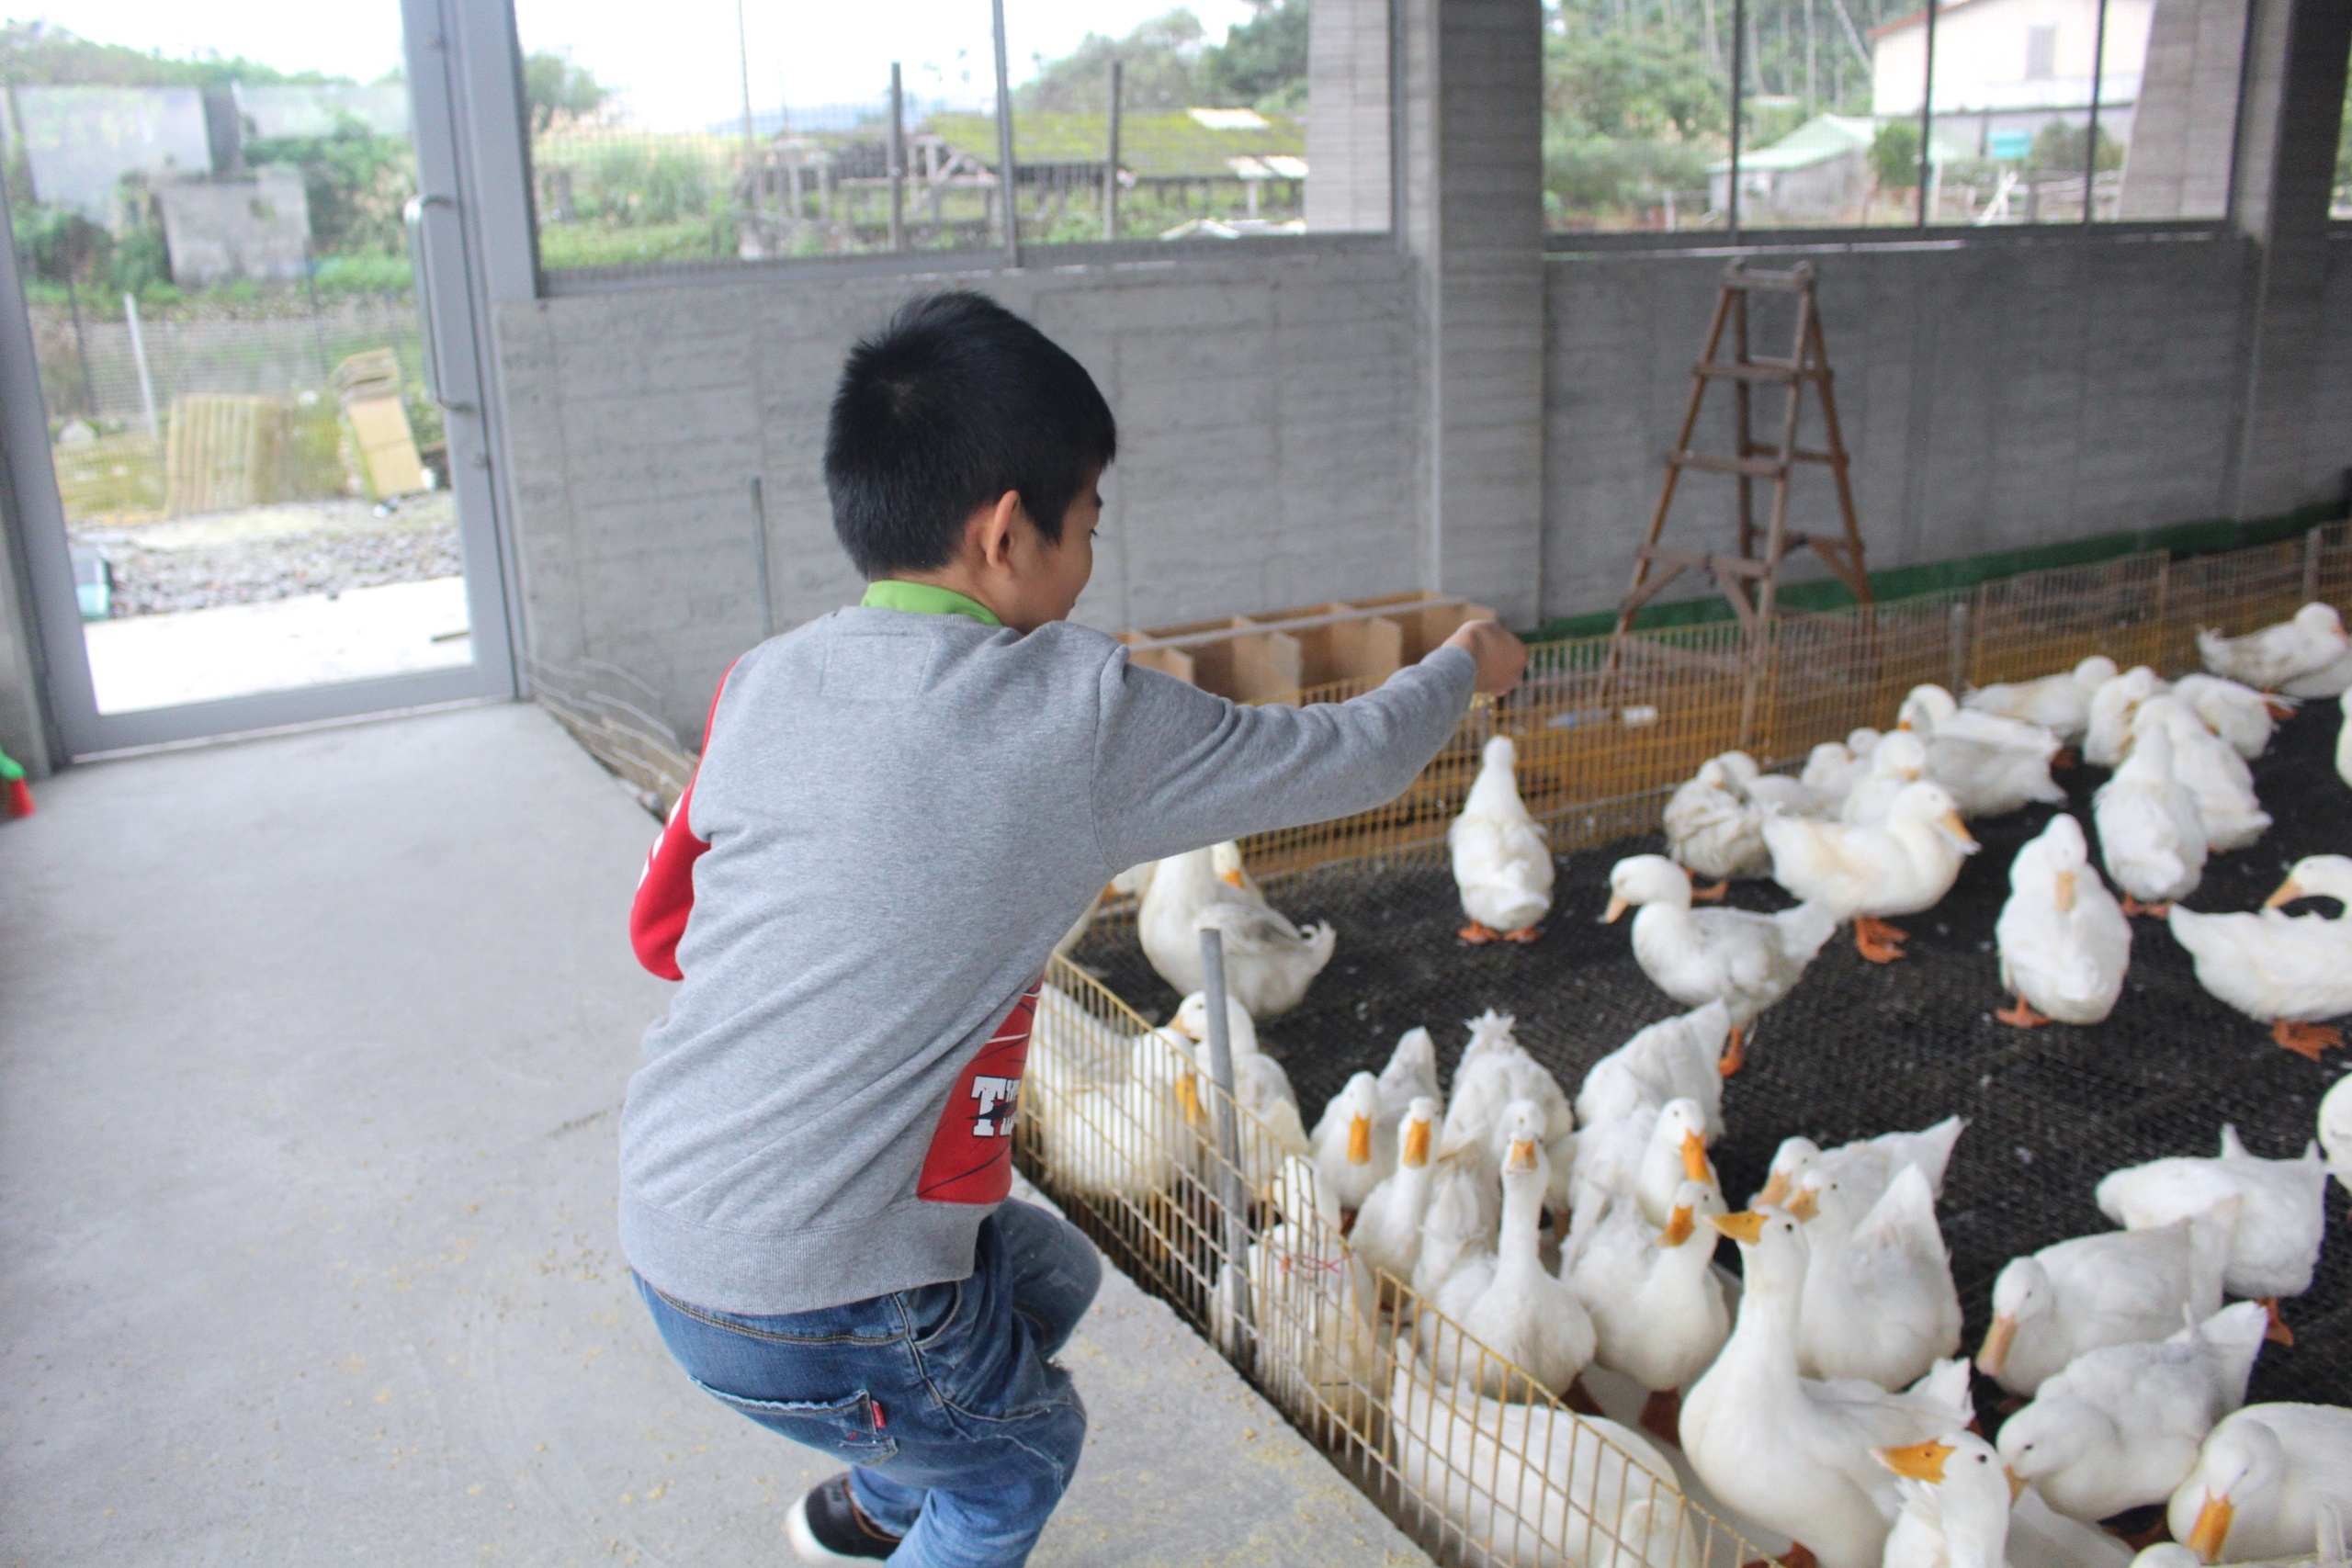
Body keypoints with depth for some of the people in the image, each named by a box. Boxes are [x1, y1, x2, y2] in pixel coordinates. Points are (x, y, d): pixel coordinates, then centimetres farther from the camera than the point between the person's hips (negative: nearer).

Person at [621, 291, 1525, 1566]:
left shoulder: (764, 683, 0)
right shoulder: (1079, 714, -15)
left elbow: (661, 929, 10)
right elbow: (1349, 759, -2)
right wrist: (1464, 667, 20)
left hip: (664, 1221, 7)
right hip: (809, 1310, -6)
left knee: (1050, 1275, 29)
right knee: (1021, 1453, 24)